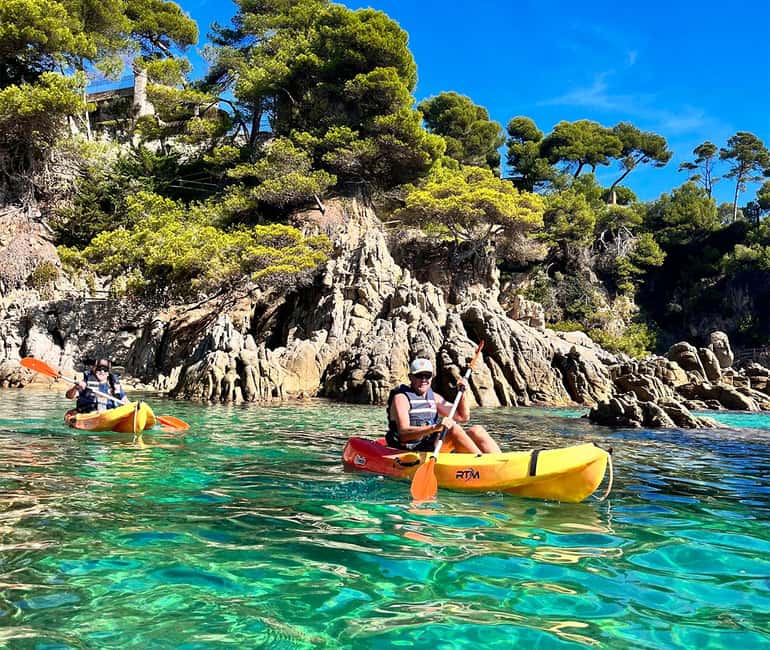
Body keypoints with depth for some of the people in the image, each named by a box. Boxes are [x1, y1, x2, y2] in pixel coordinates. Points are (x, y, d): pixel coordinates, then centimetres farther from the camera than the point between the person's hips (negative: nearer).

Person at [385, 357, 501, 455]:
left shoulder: (434, 397, 18)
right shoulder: (401, 397, -5)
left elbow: (463, 417, 20)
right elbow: (403, 434, -21)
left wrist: (462, 392, 5)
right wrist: (435, 427, -33)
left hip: (434, 447, 8)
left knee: (476, 430, -8)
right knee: (452, 428, -27)